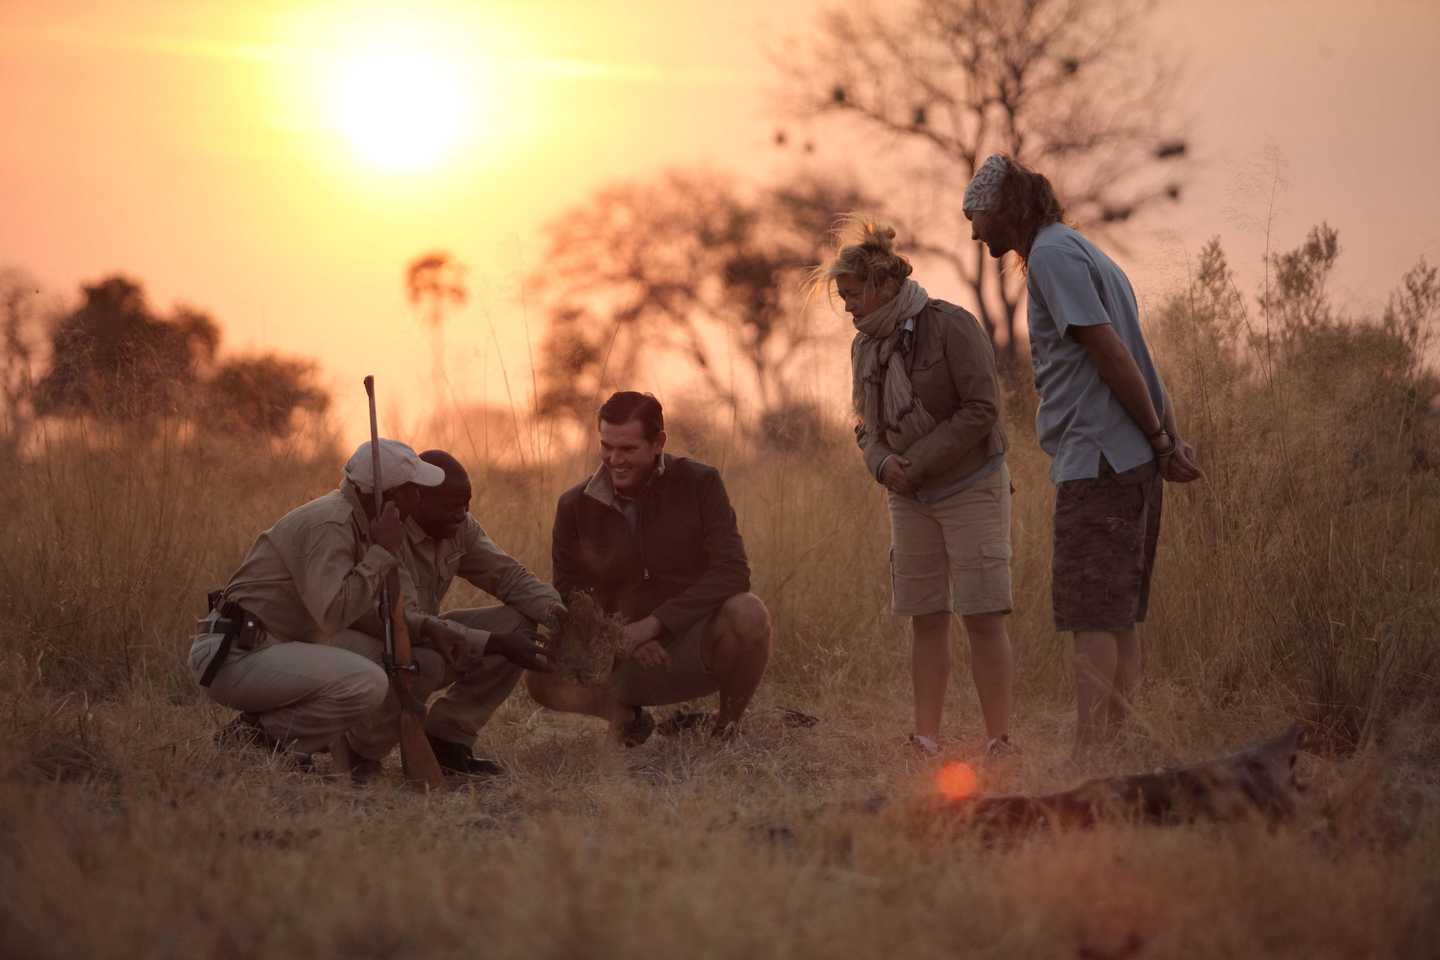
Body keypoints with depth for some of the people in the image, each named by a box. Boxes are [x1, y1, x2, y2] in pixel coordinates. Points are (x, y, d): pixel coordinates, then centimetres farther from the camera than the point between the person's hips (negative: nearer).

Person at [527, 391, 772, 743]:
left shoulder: (699, 483, -8)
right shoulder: (576, 506, -1)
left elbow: (733, 572, -16)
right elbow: (569, 597, 2)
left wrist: (654, 623, -25)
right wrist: (620, 637, -18)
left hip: (697, 648, -1)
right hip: (628, 662, 2)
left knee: (746, 613, -35)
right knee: (543, 678, -25)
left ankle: (729, 722, -6)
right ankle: (625, 713, 6)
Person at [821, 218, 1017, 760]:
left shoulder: (950, 327, -14)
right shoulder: (866, 346, 7)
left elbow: (982, 408, -17)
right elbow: (867, 425, 13)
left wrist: (921, 461, -19)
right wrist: (882, 462, -9)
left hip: (971, 486, -6)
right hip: (910, 497, 6)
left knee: (982, 615, -9)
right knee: (926, 618, 4)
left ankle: (999, 741, -9)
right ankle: (926, 740, 5)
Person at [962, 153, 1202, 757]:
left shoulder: (1052, 253, -7)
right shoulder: (1089, 255, 23)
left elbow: (1111, 354, -15)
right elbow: (1143, 365, 16)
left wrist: (1159, 443, -11)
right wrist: (1171, 439, 5)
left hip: (1096, 463, -10)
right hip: (1133, 467, 10)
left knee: (1092, 620, -11)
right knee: (1118, 620, 9)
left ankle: (1087, 757, -13)